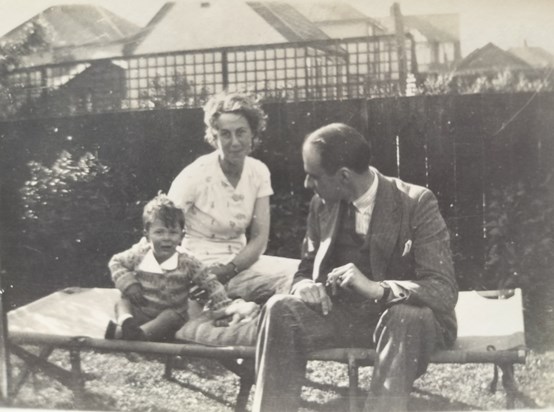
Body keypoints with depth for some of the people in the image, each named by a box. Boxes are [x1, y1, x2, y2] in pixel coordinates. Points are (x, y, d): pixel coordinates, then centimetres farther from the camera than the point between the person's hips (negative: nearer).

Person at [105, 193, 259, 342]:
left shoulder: (187, 263, -10)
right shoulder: (139, 255, -5)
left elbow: (211, 284, -6)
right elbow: (116, 262, 10)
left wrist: (226, 308, -15)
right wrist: (128, 283, -7)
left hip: (171, 314, -2)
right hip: (139, 312, 2)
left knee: (173, 316, -32)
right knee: (122, 301, -18)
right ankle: (126, 321, -50)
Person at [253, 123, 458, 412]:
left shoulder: (416, 203, -14)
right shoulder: (322, 204, 1)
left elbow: (444, 292, -21)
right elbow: (306, 269, 13)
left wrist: (375, 289, -38)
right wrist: (305, 286, -14)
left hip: (406, 317, -4)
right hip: (343, 313, 4)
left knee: (407, 316, -38)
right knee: (280, 309, -22)